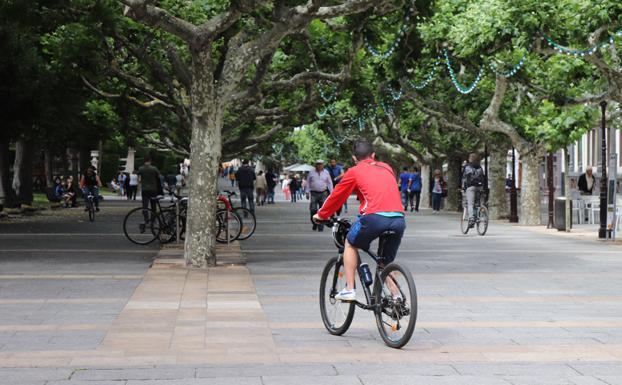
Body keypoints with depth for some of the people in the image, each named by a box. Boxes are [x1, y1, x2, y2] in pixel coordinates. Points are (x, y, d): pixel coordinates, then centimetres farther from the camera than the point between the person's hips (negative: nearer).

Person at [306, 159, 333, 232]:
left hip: (323, 193, 0)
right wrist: (307, 192, 4)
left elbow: (330, 183, 11)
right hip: (314, 193, 0)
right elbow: (308, 183, 11)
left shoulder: (326, 173, 9)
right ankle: (314, 224, 12)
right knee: (313, 209, -10)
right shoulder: (311, 172, 7)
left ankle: (320, 227, 2)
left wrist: (331, 193, 4)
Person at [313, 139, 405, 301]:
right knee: (387, 263, 22)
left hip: (375, 217, -4)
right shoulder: (386, 168, 26)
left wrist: (321, 215, 36)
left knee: (350, 244, 22)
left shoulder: (354, 172, 13)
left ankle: (349, 289, 16)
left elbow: (337, 196, 21)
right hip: (399, 219, 4)